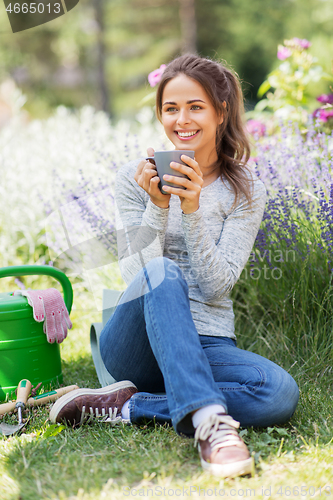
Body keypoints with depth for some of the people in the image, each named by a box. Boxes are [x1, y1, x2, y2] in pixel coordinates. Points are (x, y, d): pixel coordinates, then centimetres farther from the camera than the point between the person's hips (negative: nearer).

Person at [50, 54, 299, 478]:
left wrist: (193, 210, -21)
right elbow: (137, 274, -6)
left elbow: (216, 286, -9)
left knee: (281, 394, -28)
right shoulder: (135, 177, 3)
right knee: (162, 273, -34)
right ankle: (208, 420, -44)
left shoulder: (246, 192, 2)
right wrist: (158, 206, -19)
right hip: (136, 344, -1)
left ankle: (126, 405, -22)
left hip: (205, 345, 1)